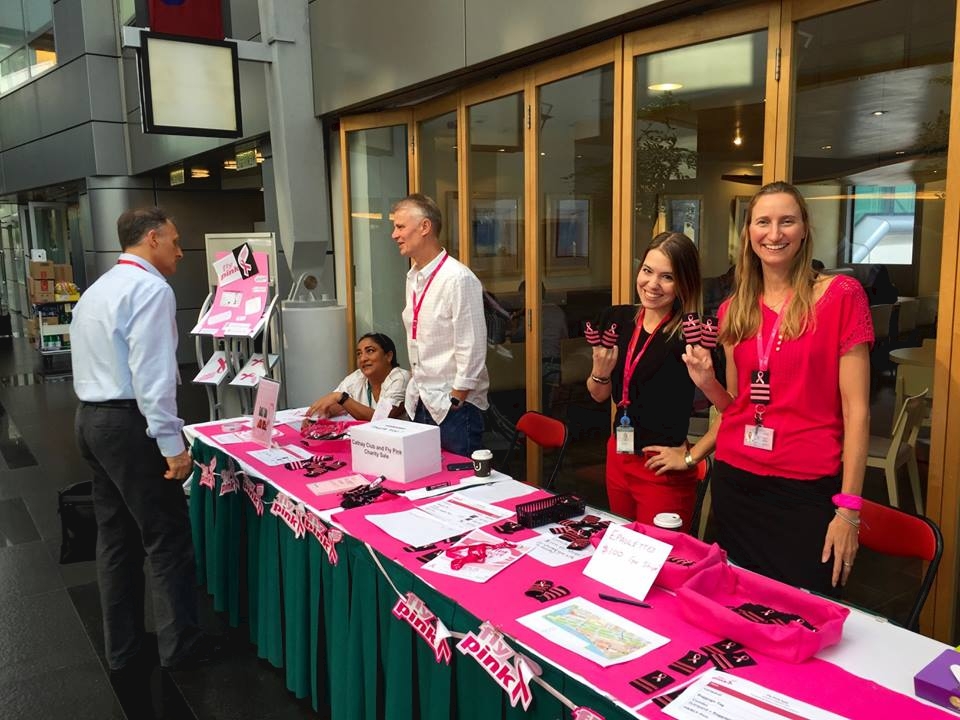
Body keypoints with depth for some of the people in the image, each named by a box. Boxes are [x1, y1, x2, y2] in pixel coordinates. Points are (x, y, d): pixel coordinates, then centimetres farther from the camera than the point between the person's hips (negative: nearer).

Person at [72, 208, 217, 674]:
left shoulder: (97, 289, 16)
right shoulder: (150, 289, -14)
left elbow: (91, 363, 18)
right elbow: (151, 374, -22)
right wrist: (172, 444, -21)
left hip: (91, 418, 10)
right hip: (128, 423, -10)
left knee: (117, 538, 15)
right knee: (168, 537, 2)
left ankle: (121, 647, 25)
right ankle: (179, 645, 12)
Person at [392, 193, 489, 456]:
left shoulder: (458, 279, -18)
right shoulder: (413, 277, 9)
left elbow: (471, 348, -18)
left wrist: (456, 401, -15)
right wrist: (416, 387, 15)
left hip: (454, 405, -8)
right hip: (421, 403, 8)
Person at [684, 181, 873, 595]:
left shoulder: (840, 295, -5)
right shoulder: (734, 310, 8)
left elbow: (856, 408, -7)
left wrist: (848, 507, -10)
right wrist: (706, 383, -6)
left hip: (807, 490, -4)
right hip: (735, 482, 4)